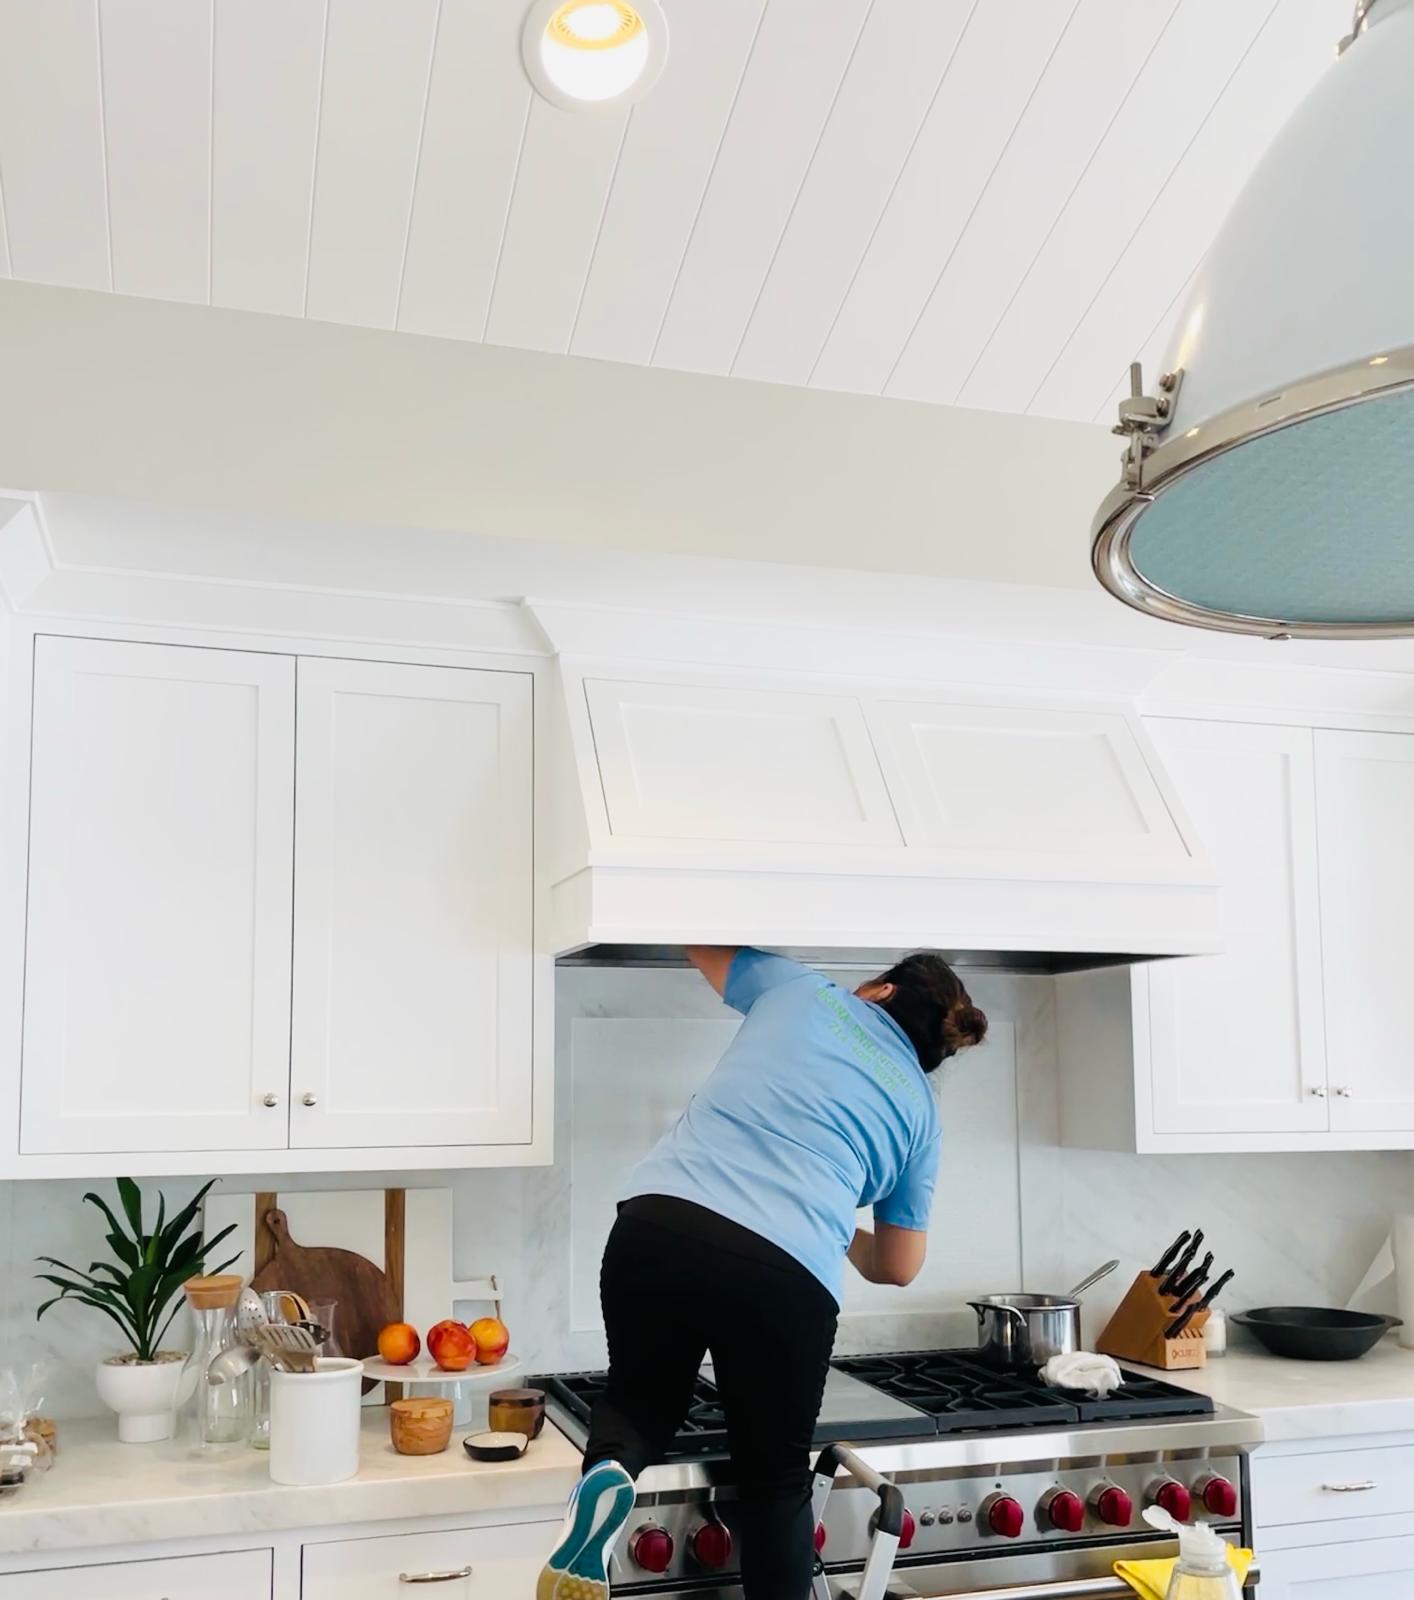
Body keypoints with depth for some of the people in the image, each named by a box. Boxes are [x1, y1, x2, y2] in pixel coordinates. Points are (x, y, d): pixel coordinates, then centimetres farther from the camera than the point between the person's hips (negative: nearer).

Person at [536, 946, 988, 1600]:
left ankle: (607, 1472, -5)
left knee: (641, 1393, 26)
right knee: (777, 1485, 20)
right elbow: (897, 1268, 28)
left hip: (659, 1227, 1)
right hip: (788, 1275, 0)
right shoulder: (919, 1111, 23)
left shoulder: (800, 988, 21)